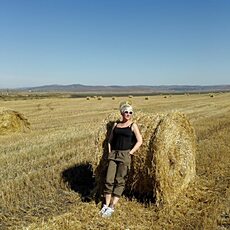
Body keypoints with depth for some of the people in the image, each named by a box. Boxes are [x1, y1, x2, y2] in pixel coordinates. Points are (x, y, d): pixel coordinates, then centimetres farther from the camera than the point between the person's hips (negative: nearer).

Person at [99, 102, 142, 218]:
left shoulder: (133, 125, 1)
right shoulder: (116, 125, 12)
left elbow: (139, 141, -7)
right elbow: (110, 140, 18)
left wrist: (130, 152, -11)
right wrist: (110, 152, 6)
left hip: (125, 155, -4)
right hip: (113, 154, 4)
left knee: (119, 181, -2)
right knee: (109, 180, 0)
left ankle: (112, 207, 4)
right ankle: (106, 205, 12)